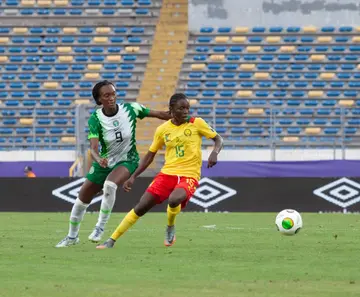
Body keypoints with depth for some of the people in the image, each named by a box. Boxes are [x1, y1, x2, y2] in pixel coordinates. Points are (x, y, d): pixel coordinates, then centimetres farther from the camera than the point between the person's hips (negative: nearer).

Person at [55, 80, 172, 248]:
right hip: (105, 162, 2)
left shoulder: (130, 109, -17)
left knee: (110, 185, -34)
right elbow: (93, 148, -28)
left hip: (127, 160, -2)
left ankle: (100, 227, -17)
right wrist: (98, 159, -50)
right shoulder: (95, 119, -18)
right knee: (82, 199, 8)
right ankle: (72, 237, 32)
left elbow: (159, 114, -6)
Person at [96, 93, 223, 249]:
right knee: (141, 207, -6)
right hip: (167, 172, 3)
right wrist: (133, 176, 8)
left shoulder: (197, 123, -3)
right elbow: (150, 155, 14)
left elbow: (218, 139, 4)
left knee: (174, 199, -35)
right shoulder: (162, 129, 5)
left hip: (189, 176, -3)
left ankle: (170, 227, -1)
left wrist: (214, 153, -18)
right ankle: (111, 240, 7)